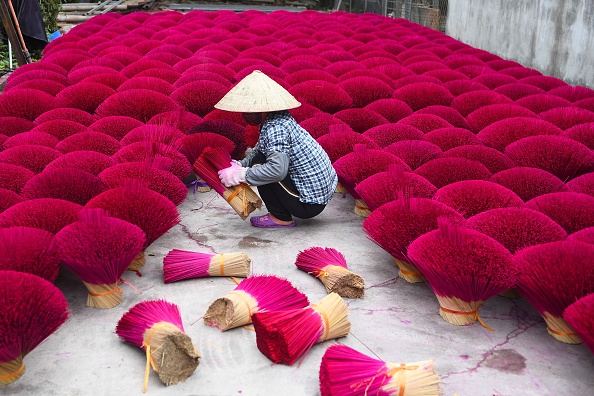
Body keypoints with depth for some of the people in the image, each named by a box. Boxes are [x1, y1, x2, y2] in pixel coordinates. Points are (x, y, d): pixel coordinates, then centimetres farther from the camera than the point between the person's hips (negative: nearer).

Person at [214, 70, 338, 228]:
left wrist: (239, 175, -23)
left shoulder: (275, 128, -22)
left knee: (259, 164, -10)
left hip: (310, 203, -10)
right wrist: (239, 165, -1)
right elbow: (258, 151, 14)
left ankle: (281, 218, -1)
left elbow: (277, 169, -33)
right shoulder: (280, 118, 6)